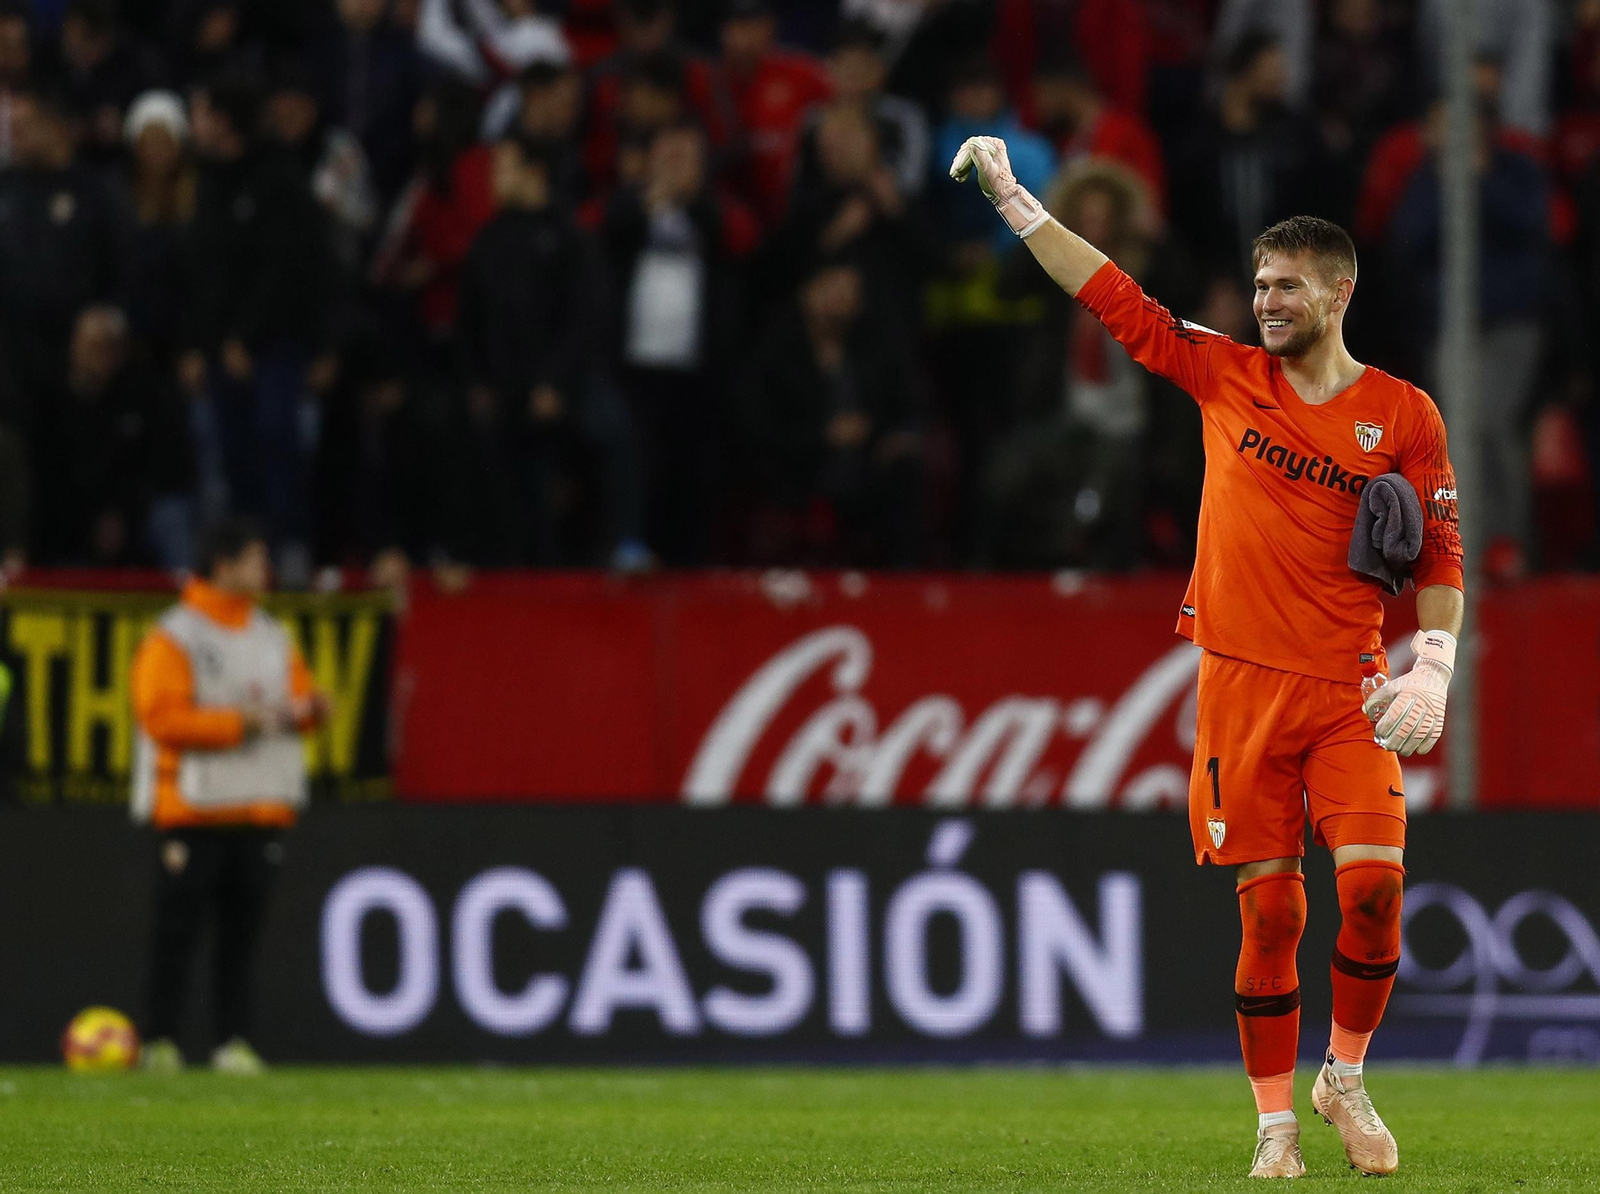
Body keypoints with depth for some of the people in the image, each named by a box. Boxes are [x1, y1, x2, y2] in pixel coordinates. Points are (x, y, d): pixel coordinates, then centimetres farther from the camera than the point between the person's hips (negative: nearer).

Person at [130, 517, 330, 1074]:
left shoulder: (273, 637, 16)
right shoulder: (174, 637, -6)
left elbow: (298, 694, 20)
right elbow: (161, 715, -15)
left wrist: (310, 708, -4)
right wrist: (240, 723, -17)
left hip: (261, 809, 6)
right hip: (194, 808, -6)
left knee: (243, 929, 5)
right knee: (179, 928, -4)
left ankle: (234, 1039, 8)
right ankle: (161, 1041, 2)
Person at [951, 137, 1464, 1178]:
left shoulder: (1404, 415, 3)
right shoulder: (1226, 376, 7)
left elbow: (1439, 558, 4)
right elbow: (1117, 300, 9)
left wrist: (1434, 665, -9)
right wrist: (1013, 199, 7)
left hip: (1349, 688, -1)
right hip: (1242, 682, 1)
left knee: (1372, 882, -14)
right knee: (1270, 907, 0)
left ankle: (1346, 1079, 8)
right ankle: (1275, 1120, 9)